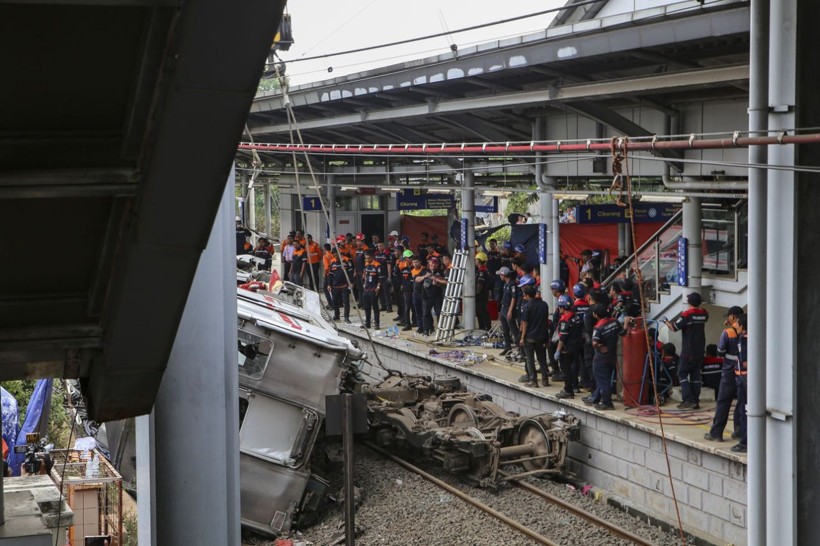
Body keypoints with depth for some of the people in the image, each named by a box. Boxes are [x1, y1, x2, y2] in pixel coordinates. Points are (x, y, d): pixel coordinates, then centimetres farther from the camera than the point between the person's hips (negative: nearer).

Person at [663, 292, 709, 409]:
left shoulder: (686, 315, -16)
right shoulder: (704, 314, 1)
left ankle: (688, 400, -9)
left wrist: (665, 320, 4)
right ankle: (696, 401, 11)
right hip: (700, 350, 6)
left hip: (688, 351, -6)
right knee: (695, 375, 12)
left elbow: (674, 328, -12)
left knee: (682, 373, 1)